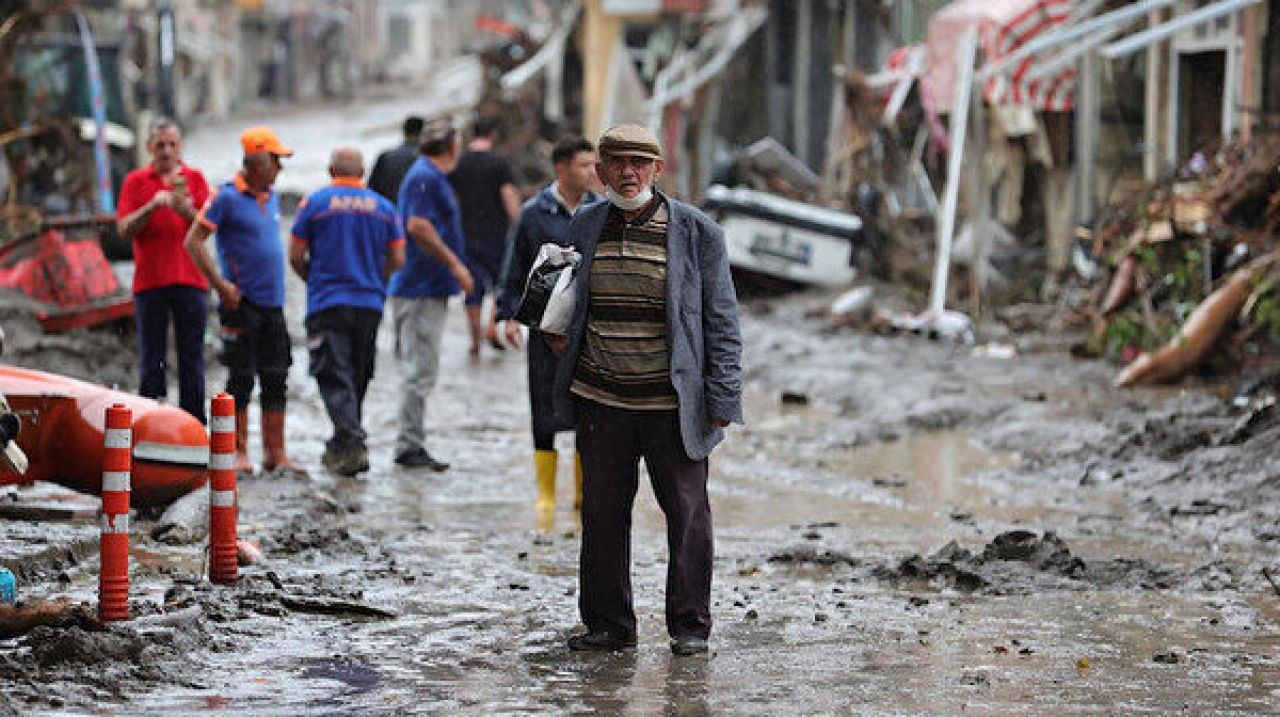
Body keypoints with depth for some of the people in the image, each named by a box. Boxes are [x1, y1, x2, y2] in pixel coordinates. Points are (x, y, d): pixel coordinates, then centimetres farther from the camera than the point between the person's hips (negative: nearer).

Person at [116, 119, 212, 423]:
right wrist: (152, 206, -15)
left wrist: (186, 210, -19)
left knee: (192, 358, 1)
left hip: (190, 280, 1)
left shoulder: (194, 179, 9)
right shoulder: (136, 181, 8)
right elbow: (124, 228, -1)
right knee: (151, 361, 0)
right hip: (149, 281, -1)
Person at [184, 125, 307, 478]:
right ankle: (238, 453, 6)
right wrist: (221, 284, -16)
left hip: (273, 303, 7)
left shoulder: (271, 197, 14)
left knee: (275, 380, 6)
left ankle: (275, 454, 9)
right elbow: (194, 241, -10)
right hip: (242, 303, -7)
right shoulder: (226, 197, -8)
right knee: (241, 379, -2)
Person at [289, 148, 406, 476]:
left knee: (335, 378, -6)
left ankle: (353, 443, -22)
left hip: (327, 302, -3)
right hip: (370, 303, 3)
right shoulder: (383, 207, 6)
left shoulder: (315, 203, -1)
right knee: (358, 376, 15)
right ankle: (341, 447, 24)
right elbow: (397, 260, 6)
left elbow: (295, 256, -1)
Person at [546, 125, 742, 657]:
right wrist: (558, 331, 7)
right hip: (602, 402, 3)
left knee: (686, 512, 2)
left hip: (672, 405, -3)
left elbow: (721, 319, -2)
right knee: (602, 513, 7)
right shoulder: (586, 227, 8)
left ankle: (689, 625, 14)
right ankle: (608, 623, 18)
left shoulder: (696, 233, -4)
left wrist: (721, 400, -7)